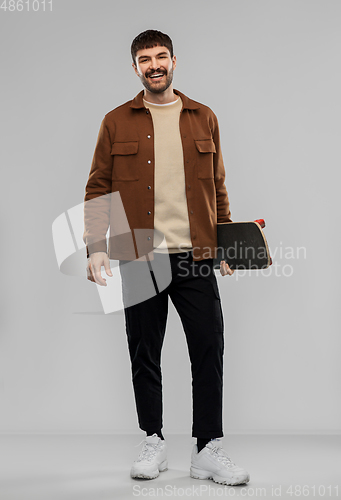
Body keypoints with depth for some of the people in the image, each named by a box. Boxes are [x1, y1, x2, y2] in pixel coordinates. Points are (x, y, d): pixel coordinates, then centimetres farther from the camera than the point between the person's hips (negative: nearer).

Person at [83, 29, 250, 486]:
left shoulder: (204, 119, 12)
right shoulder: (116, 122, 8)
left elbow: (217, 188, 15)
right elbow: (98, 189, 6)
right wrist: (96, 246, -4)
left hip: (195, 257, 1)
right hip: (139, 258, 0)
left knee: (209, 351, -2)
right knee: (145, 354, 6)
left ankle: (209, 450, 8)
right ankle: (154, 443, 20)